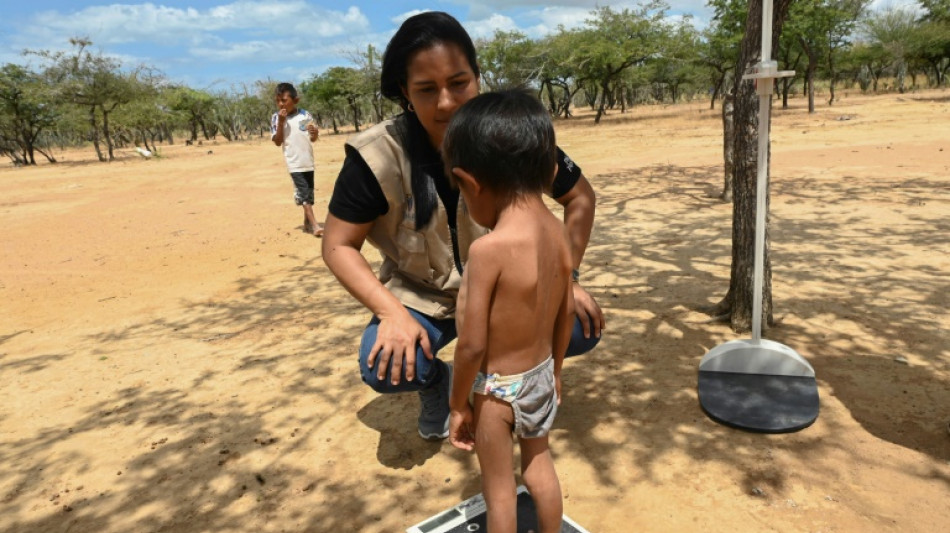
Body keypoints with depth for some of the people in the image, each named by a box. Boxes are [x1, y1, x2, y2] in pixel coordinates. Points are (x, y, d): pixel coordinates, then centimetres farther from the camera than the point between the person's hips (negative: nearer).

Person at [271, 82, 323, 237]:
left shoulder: (305, 115, -1)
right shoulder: (277, 118, -4)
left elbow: (313, 138, 6)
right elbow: (277, 141, -7)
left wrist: (315, 133, -16)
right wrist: (281, 122, -15)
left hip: (308, 160, 3)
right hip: (294, 163, -3)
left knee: (309, 193, 12)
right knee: (303, 194, -10)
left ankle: (307, 222, 26)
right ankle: (315, 225, -12)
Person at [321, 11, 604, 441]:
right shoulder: (377, 156, -22)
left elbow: (579, 197, -3)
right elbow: (339, 246, -15)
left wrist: (567, 276, -12)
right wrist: (392, 313, -27)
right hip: (420, 295, -1)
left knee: (582, 329, -18)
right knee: (386, 368, -28)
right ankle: (436, 381, 10)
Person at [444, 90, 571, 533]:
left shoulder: (488, 249, -30)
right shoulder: (558, 231, -8)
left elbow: (472, 345, -24)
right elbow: (567, 311, 3)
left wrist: (458, 404, -7)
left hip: (498, 387, -7)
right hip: (540, 374, 7)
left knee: (498, 487, 15)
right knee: (540, 463, 28)